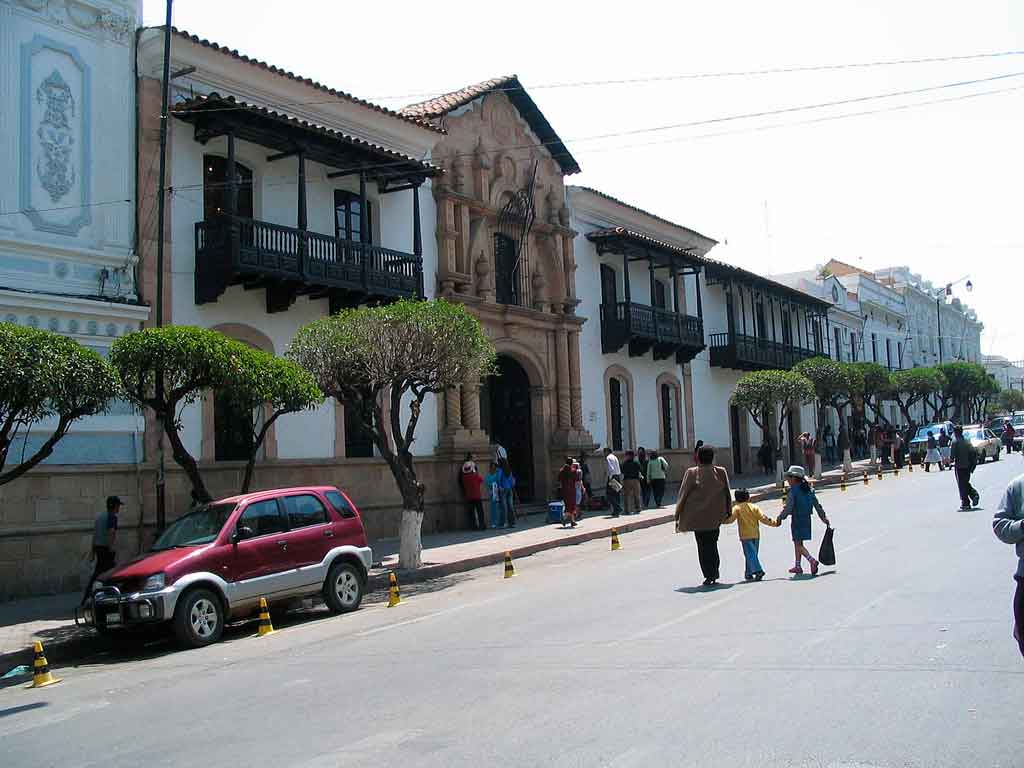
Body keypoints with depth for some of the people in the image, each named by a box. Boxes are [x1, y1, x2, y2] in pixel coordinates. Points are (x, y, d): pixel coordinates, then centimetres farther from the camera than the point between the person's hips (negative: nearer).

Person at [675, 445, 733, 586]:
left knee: (703, 546, 5)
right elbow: (728, 494, 5)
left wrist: (677, 516, 2)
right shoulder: (721, 472, -3)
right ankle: (714, 574, 17)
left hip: (698, 516, -3)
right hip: (715, 516, 3)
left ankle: (709, 575, -1)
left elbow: (682, 495, -5)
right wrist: (729, 511, 18)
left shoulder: (691, 474, -9)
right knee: (712, 544, 17)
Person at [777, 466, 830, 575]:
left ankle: (811, 561, -19)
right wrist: (823, 516, 14)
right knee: (797, 543, 18)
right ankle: (798, 566, 22)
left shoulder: (792, 491, -15)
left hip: (797, 519, -7)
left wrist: (780, 518, -3)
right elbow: (817, 504, 8)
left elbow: (788, 508, -16)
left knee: (798, 544, -1)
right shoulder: (809, 489, 6)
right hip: (807, 518, 7)